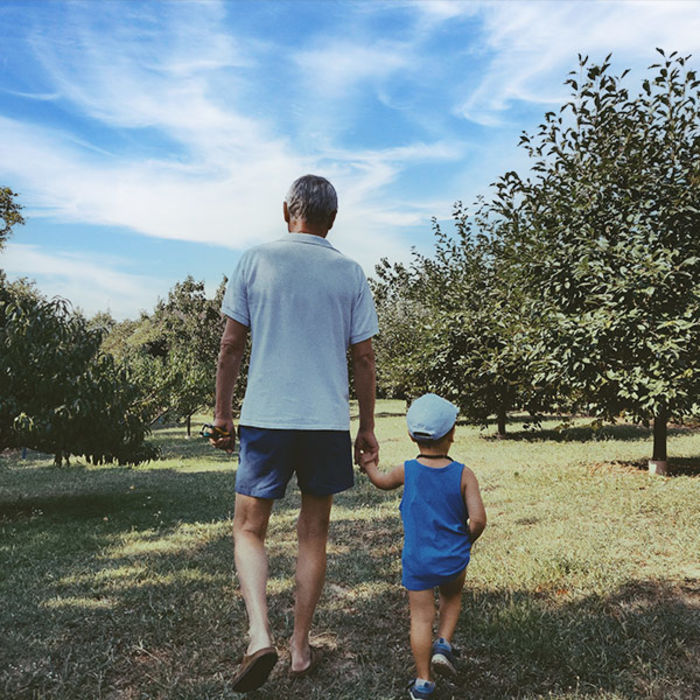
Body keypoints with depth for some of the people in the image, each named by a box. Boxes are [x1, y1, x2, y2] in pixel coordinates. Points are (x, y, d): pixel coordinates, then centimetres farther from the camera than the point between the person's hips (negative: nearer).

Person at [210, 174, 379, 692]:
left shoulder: (256, 261, 2)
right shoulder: (350, 273, 4)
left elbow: (231, 344, 1)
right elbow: (364, 356, 4)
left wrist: (222, 412, 10)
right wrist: (367, 427, 12)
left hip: (266, 417, -1)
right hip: (329, 421, 2)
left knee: (249, 529, 11)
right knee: (313, 534, 12)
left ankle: (260, 635, -6)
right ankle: (301, 648, 22)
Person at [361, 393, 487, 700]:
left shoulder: (406, 471, -8)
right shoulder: (464, 474, -11)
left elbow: (382, 481, 13)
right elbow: (478, 519, -17)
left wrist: (369, 466, 34)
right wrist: (466, 541, 4)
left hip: (417, 562, 0)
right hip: (454, 560, 1)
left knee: (421, 618, 11)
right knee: (452, 598, 30)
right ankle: (443, 645, 15)